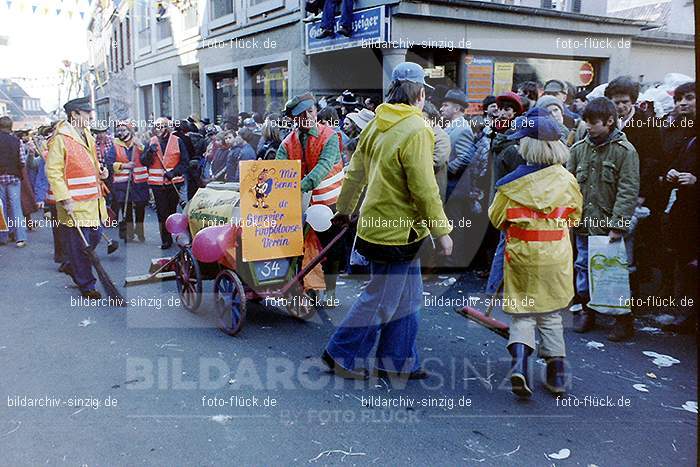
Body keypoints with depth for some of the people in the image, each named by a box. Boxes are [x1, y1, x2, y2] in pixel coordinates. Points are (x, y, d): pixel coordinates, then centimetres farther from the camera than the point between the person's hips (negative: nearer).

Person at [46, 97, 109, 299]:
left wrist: (101, 171, 8)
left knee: (94, 239, 16)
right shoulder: (60, 139, -13)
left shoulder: (87, 135, 15)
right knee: (80, 246, 0)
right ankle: (86, 286, 11)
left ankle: (75, 269, 38)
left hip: (93, 202, 9)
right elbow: (53, 172, -16)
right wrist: (65, 199, -20)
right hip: (75, 205, -9)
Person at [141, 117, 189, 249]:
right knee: (162, 212, 1)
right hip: (157, 183, 1)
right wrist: (150, 151, -17)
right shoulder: (151, 142, 6)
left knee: (173, 210, 9)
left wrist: (174, 172, -15)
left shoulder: (177, 141, 0)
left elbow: (184, 161, -2)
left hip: (174, 182, -1)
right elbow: (144, 162, 2)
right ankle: (166, 239, 7)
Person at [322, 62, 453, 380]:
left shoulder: (376, 125, 7)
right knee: (381, 299, 5)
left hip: (377, 222, 9)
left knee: (408, 297, 17)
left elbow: (355, 171, 14)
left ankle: (398, 362, 27)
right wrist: (441, 230, -11)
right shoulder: (416, 131, -19)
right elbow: (424, 190, -20)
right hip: (397, 231, -9)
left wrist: (344, 210, 26)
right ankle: (341, 354, 19)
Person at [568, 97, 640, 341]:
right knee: (584, 269, 13)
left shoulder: (625, 151, -7)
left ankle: (624, 319, 16)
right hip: (583, 223, 5)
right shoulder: (579, 149, 6)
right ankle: (587, 311, 29)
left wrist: (618, 224, -17)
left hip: (609, 227, -4)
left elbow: (628, 191, -11)